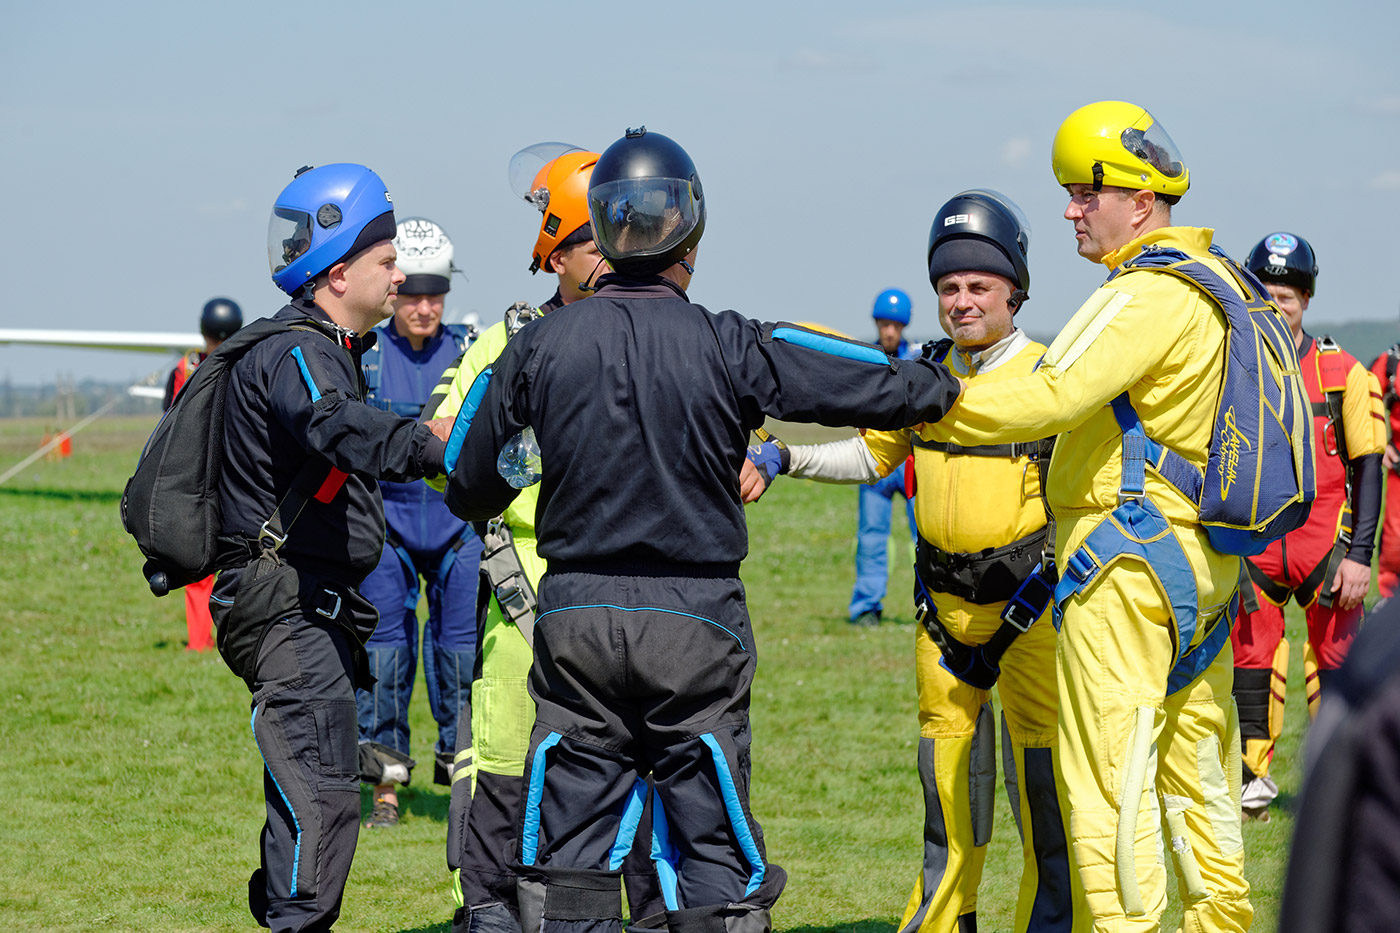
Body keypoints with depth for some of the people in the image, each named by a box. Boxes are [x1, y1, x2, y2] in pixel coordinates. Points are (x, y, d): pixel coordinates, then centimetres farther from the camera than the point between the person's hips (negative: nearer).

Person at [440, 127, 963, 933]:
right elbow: (874, 388, -3)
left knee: (571, 856, 8)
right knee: (712, 852, 4)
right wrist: (945, 387, 17)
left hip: (576, 617, 2)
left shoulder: (539, 346, -2)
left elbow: (470, 487, 6)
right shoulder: (727, 348, -9)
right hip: (694, 623, -2)